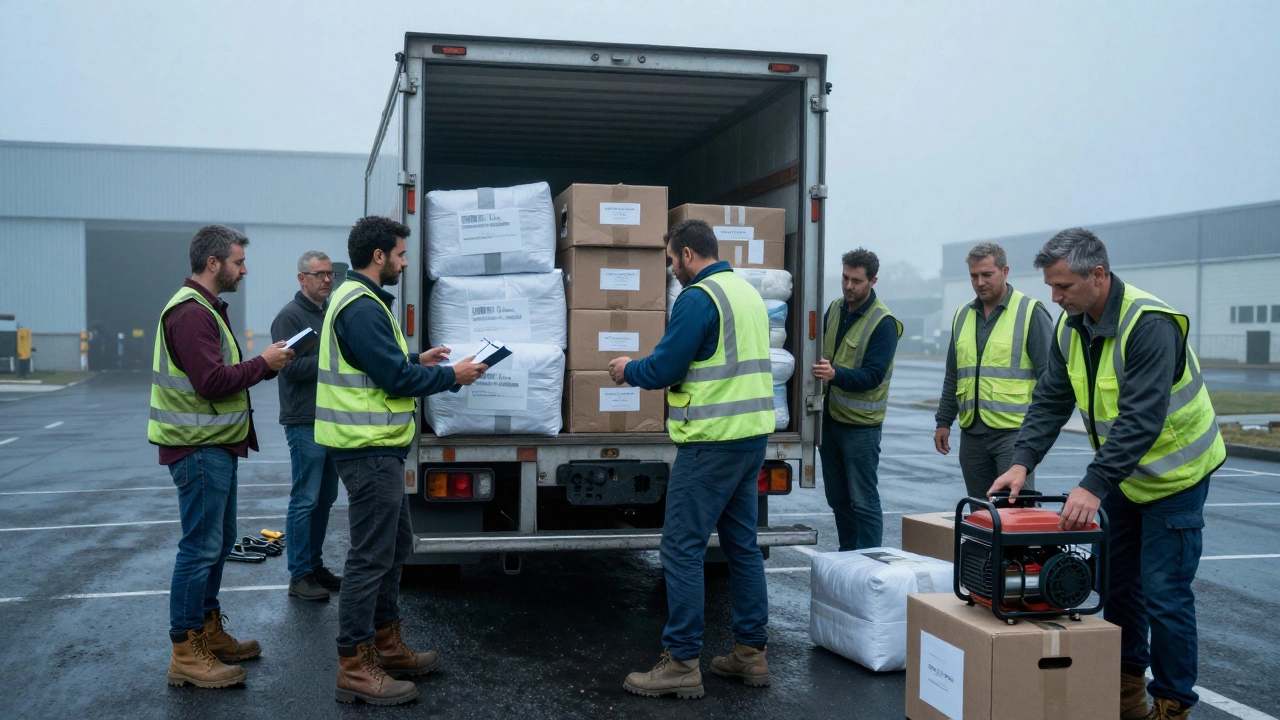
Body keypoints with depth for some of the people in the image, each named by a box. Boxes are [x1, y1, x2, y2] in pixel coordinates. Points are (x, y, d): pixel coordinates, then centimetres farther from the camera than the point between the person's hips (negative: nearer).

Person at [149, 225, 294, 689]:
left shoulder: (206, 308, 18)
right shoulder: (190, 312, -17)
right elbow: (211, 381, -25)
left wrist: (267, 364, 6)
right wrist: (263, 364, -15)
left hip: (216, 446, 11)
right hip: (199, 447, -11)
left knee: (218, 543, 18)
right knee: (200, 548, -6)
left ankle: (209, 632, 29)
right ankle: (186, 654, 2)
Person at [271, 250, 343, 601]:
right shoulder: (289, 316, -8)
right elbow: (292, 367, -17)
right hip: (305, 423, -8)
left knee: (325, 498, 13)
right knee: (305, 500, -5)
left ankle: (315, 566, 23)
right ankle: (299, 576, 2)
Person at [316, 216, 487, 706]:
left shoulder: (359, 299, 15)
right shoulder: (362, 307, -18)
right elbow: (395, 378, -20)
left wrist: (418, 362, 14)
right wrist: (452, 375, -9)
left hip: (376, 448, 11)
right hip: (369, 449, -11)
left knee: (394, 547, 18)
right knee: (371, 556, -5)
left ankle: (386, 646, 29)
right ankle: (354, 668, 4)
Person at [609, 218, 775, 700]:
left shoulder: (698, 298, -13)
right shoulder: (748, 292, 15)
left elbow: (664, 369, -15)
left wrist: (628, 370, 6)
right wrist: (648, 368, 22)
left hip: (711, 443, -9)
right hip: (753, 436, 9)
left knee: (682, 548, -2)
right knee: (742, 545, 15)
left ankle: (682, 664, 2)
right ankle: (751, 652, 22)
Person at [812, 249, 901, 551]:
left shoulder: (884, 323, -13)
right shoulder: (835, 308, 8)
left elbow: (872, 375, -20)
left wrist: (835, 374, -35)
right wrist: (819, 371, 1)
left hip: (861, 423, -7)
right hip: (829, 416, 7)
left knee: (863, 500, -2)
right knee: (838, 497, 15)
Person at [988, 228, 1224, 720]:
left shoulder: (1150, 324, -29)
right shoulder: (1070, 327, -4)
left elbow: (1141, 418, -35)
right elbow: (1050, 400, -4)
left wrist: (1093, 486, -40)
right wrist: (1023, 461, -18)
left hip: (1173, 472, -8)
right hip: (1121, 473, 8)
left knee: (1164, 594, -5)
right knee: (1118, 582, 14)